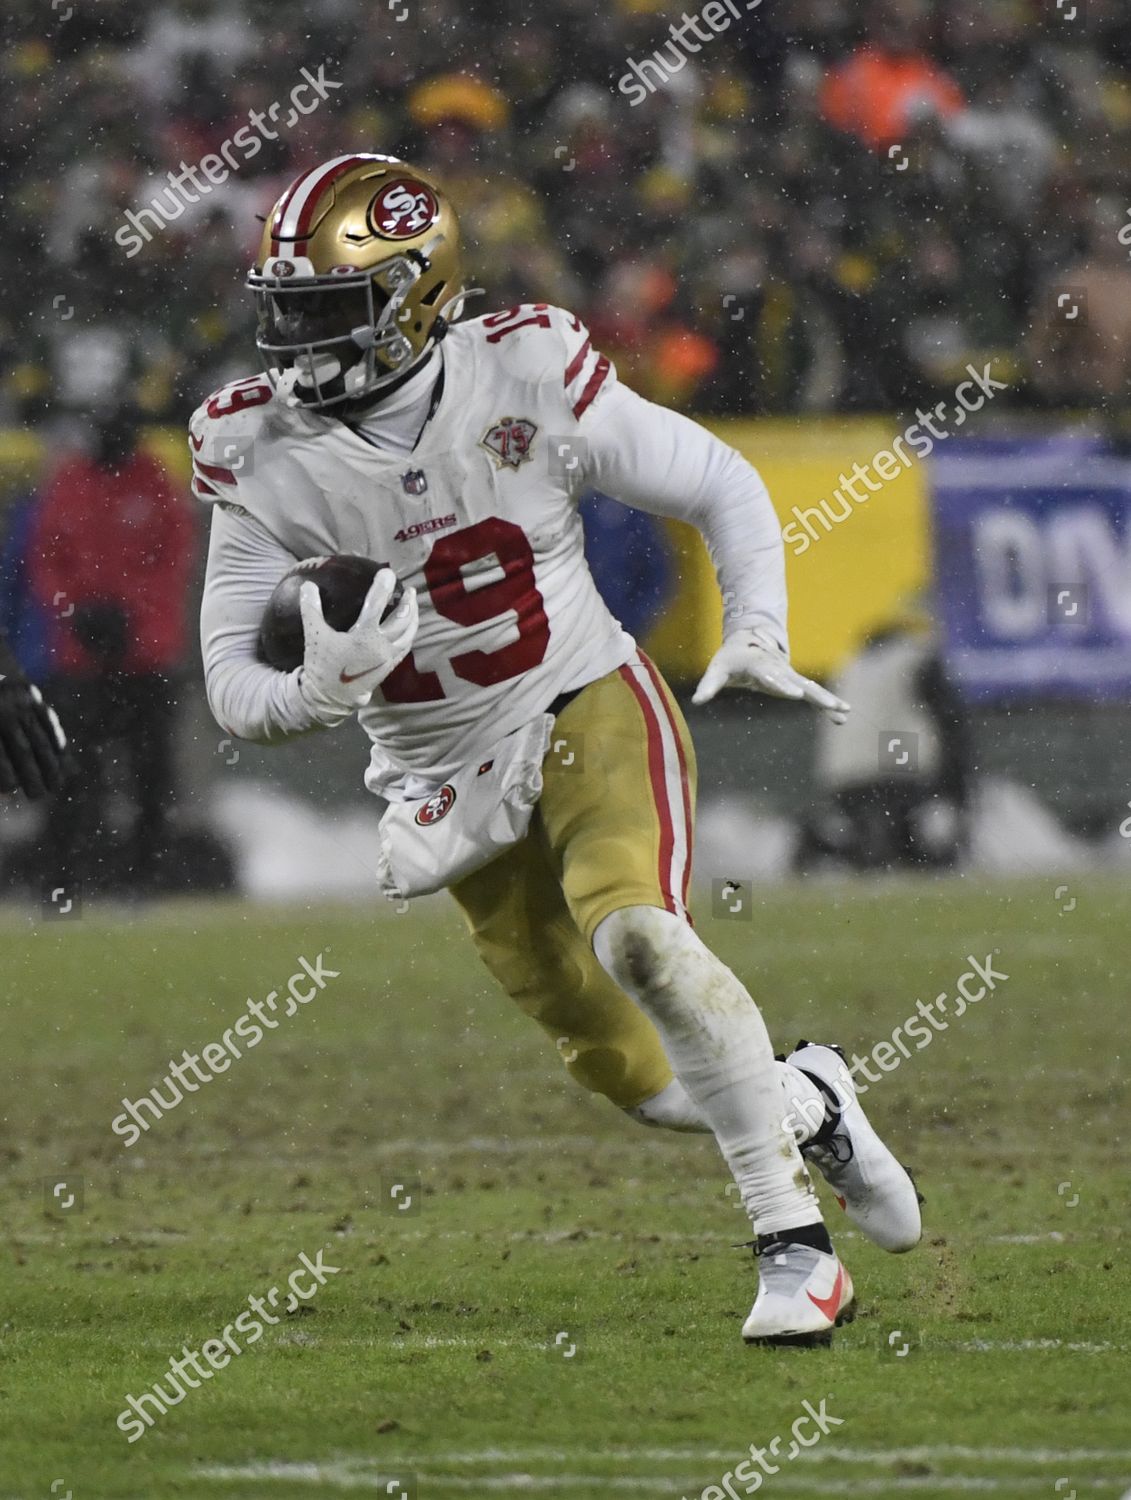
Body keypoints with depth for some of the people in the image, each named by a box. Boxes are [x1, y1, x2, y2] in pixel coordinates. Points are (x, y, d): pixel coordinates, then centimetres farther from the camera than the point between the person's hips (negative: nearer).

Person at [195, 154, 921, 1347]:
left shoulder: (524, 378, -15)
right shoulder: (262, 455, -11)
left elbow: (721, 487, -3)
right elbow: (231, 681, -8)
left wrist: (757, 634, -18)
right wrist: (314, 693, -30)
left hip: (590, 710, -3)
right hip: (451, 782, 3)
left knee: (636, 934, -30)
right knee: (637, 1076, 2)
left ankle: (795, 1245, -23)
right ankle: (808, 1104, 35)